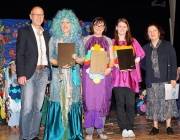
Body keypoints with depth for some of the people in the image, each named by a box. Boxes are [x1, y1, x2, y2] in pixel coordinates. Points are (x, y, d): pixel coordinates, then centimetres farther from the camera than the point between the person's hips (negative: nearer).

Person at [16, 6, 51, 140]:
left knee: (38, 107, 6)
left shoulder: (46, 34, 16)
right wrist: (21, 74, -14)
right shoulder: (24, 32, 2)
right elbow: (19, 54, -5)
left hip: (44, 72, 5)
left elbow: (48, 54, 16)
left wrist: (49, 72, 6)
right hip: (29, 73, -4)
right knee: (27, 107, -6)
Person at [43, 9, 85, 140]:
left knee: (72, 102, 1)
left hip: (73, 75, 1)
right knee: (58, 101, -3)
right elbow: (50, 58, 2)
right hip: (58, 75, -1)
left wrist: (76, 58, -17)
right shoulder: (54, 38, 6)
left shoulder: (78, 39, 8)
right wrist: (59, 63, -16)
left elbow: (83, 58, 5)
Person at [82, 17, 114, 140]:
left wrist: (109, 68, -11)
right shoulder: (86, 39, 11)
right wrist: (81, 61, -11)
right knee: (89, 101, -5)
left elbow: (112, 58, 7)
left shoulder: (108, 41, 13)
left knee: (102, 101, 1)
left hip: (103, 74, 1)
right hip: (89, 74, -1)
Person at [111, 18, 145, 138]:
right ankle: (123, 129, 5)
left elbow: (141, 55, 7)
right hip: (118, 76, 0)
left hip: (131, 75, 1)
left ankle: (130, 128, 6)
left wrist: (133, 63, -10)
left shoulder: (133, 41, 12)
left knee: (130, 103, -2)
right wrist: (116, 65, -14)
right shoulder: (112, 42, 8)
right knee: (120, 103, -1)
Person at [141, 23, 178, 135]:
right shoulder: (145, 48, 7)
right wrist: (150, 70, -6)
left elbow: (173, 62, -4)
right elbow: (143, 64, 13)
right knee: (154, 103, 4)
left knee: (167, 102, 1)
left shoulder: (167, 45, 0)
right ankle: (155, 127, 12)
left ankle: (169, 126, 11)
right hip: (152, 81, 2)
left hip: (166, 79, -2)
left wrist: (173, 78, -11)